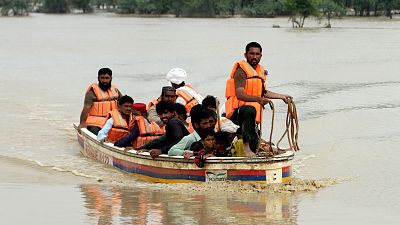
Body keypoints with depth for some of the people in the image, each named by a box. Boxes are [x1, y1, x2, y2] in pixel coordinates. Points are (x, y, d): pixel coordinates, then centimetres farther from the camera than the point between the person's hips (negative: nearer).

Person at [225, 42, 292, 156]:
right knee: (250, 110, -41)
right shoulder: (241, 71, -12)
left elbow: (263, 92, 32)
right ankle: (246, 146, -46)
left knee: (254, 142, 12)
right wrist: (258, 99, -38)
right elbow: (239, 94, -25)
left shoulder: (260, 71, 17)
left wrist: (282, 96, 33)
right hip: (237, 111, -9)